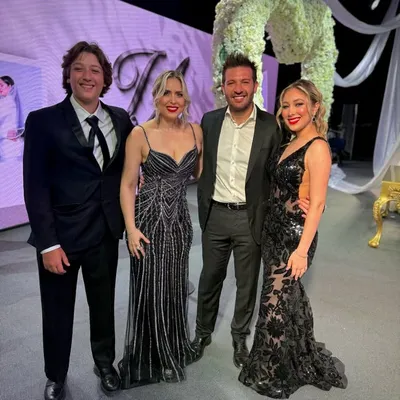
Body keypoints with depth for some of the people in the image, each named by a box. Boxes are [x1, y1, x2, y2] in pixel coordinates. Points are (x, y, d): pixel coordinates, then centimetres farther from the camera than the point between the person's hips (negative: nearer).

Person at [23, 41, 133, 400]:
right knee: (58, 313, 16)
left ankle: (105, 363, 46)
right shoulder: (43, 121, -7)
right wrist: (48, 243, -15)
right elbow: (35, 186, -10)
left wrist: (125, 217, -2)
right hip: (62, 235, -2)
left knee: (104, 305, 20)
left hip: (106, 233, 3)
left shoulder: (120, 119, 4)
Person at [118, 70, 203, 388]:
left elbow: (201, 173, 11)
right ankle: (150, 358, 34)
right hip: (149, 219, -3)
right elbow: (128, 184, -8)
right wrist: (131, 228, -12)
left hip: (179, 220, 4)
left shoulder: (196, 131, 1)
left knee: (174, 287, 17)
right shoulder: (140, 134, -10)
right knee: (150, 289, 8)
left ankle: (174, 350, 42)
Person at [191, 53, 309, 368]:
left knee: (247, 283, 14)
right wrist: (204, 206, 2)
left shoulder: (271, 126, -6)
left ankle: (240, 336, 39)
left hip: (250, 217, -1)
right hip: (215, 214, 2)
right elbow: (202, 167, 8)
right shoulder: (210, 121, 1)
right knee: (209, 278, 16)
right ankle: (203, 332, 39)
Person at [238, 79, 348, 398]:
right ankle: (303, 360, 43)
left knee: (275, 303, 3)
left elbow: (317, 203, -18)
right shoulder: (289, 145, 11)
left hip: (295, 236, -8)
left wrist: (302, 249, -21)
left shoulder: (317, 147, -15)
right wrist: (268, 228, 9)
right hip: (274, 231, 8)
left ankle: (271, 374, 26)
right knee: (291, 296, 20)